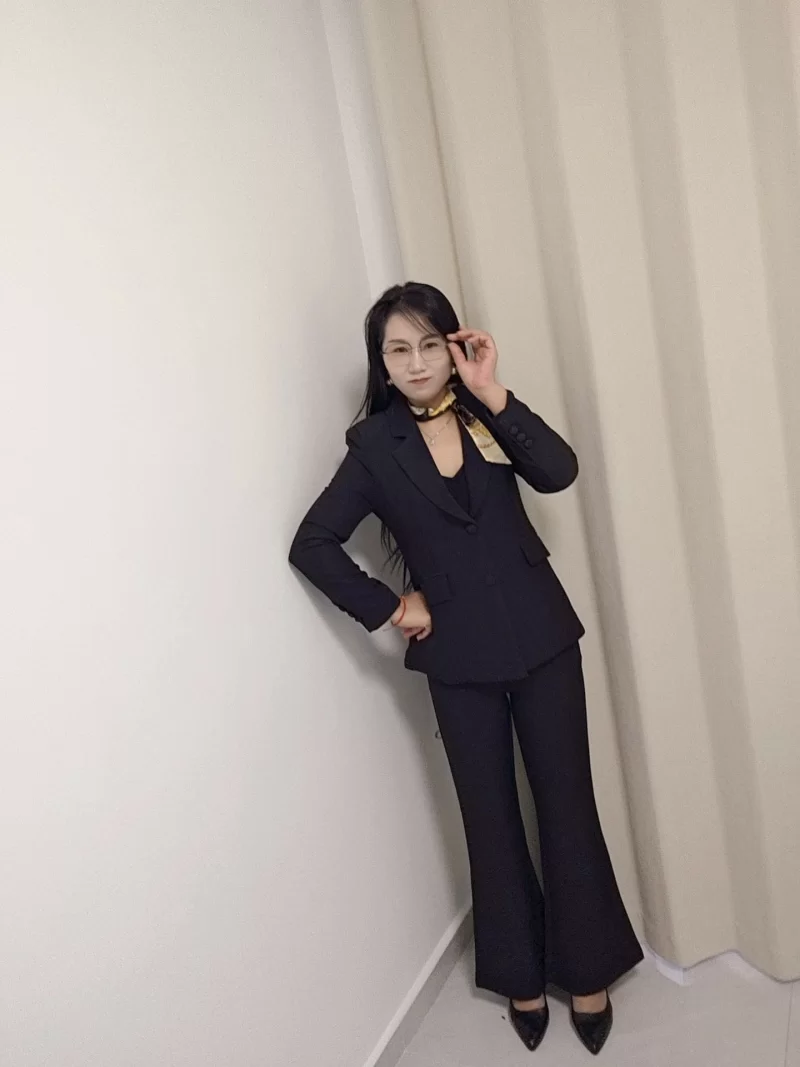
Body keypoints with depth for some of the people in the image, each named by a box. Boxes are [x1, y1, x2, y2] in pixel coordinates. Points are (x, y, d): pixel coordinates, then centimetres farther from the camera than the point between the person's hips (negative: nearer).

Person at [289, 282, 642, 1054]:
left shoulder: (487, 414, 2)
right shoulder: (375, 446, -3)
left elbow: (558, 472, -14)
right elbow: (311, 545, -4)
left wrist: (492, 394, -19)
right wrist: (386, 609, -7)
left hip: (541, 637, 1)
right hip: (459, 658, -1)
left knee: (565, 802, 9)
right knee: (492, 816, 13)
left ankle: (586, 970, 30)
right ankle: (520, 975, 33)